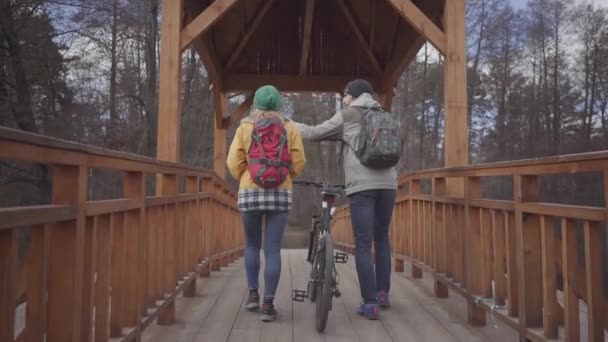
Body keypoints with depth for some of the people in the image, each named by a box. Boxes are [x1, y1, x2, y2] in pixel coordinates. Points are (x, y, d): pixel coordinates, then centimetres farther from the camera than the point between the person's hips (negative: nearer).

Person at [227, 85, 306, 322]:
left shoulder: (245, 127, 3)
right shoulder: (290, 128, 4)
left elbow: (234, 162, -2)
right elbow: (299, 162, -1)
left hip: (250, 193, 0)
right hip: (280, 194, 0)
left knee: (252, 245, 19)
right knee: (273, 249, 2)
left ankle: (253, 294, 19)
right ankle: (268, 304, 3)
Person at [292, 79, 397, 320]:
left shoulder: (347, 115, 5)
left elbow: (316, 133, 7)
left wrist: (294, 126, 23)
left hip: (362, 185, -5)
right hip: (387, 183, 6)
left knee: (363, 244, -2)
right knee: (382, 238, 17)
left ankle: (370, 304, -2)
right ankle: (383, 293, 24)